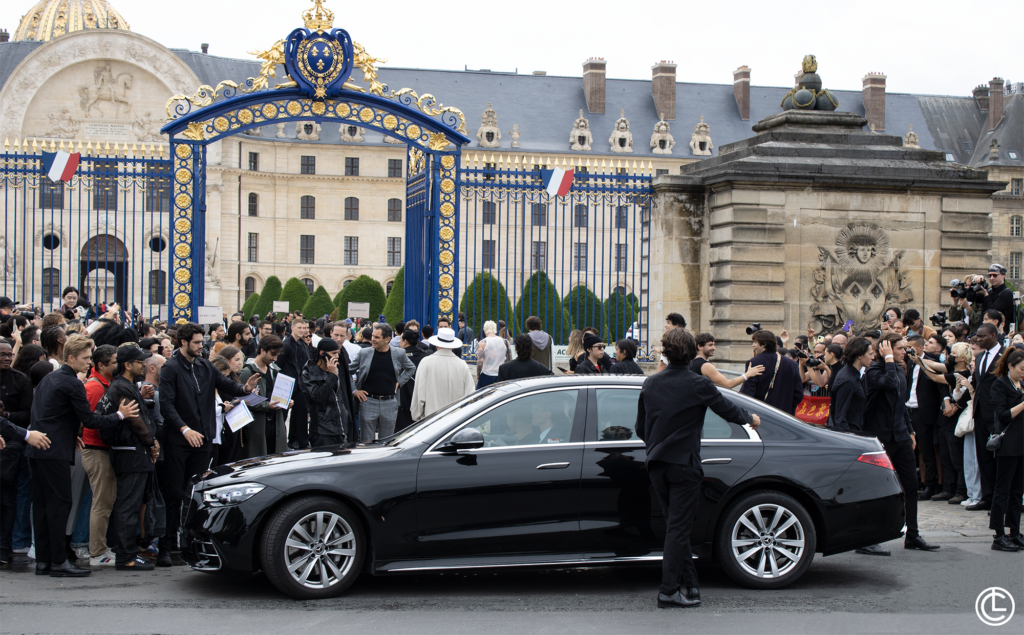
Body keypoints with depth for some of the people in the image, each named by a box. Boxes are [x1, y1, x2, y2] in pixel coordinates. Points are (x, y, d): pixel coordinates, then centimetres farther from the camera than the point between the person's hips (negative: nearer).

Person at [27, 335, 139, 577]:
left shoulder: (49, 378, 16)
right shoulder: (72, 384, -13)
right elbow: (89, 420, -11)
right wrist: (120, 415, -1)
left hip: (37, 449, 10)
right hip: (55, 452, -10)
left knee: (42, 504, 10)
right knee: (59, 503, -6)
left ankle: (43, 560, 14)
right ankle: (58, 562, -6)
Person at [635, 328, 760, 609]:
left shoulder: (650, 384, 4)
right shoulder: (699, 385, -11)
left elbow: (640, 429, 12)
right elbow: (728, 410, 2)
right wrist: (751, 418, 24)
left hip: (657, 465, 5)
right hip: (684, 464, -5)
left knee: (676, 525, 14)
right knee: (678, 528, -2)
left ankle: (689, 586, 18)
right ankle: (669, 590, -3)